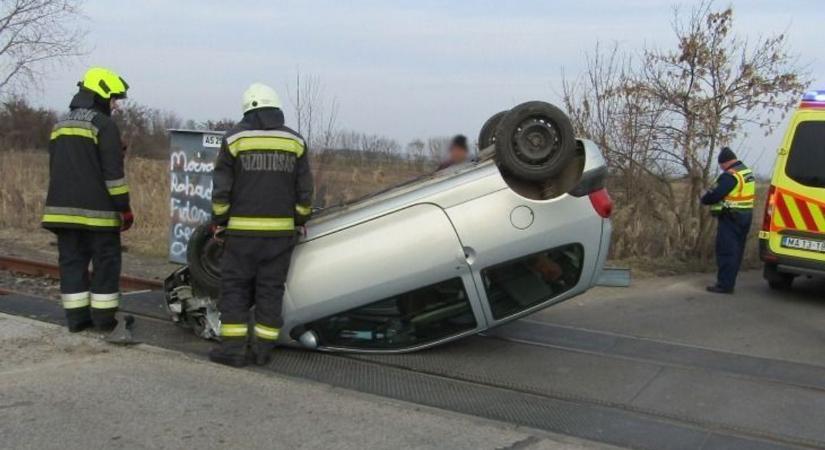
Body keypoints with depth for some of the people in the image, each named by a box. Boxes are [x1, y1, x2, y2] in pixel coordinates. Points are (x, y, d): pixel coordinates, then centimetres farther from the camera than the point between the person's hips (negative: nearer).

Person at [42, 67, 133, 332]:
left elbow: (55, 168, 24)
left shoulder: (61, 124, 18)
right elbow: (113, 171, -13)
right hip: (96, 210, -7)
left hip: (62, 209, 7)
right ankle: (103, 318, 3)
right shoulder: (103, 124, -7)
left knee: (71, 261, 9)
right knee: (106, 263, 1)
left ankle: (76, 318, 11)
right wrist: (124, 207, -9)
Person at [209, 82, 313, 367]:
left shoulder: (235, 138, -1)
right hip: (281, 230, 2)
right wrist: (300, 222, 16)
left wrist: (218, 222, 8)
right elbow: (304, 191, 5)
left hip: (243, 228, -2)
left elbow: (221, 189, -1)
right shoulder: (295, 141, 5)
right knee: (271, 289, 8)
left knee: (235, 286, 6)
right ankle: (263, 348, 12)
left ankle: (233, 347, 4)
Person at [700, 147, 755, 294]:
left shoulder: (730, 175, -17)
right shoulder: (747, 172, 15)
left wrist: (704, 199, -1)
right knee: (736, 251, 14)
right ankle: (729, 282, 21)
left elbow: (714, 194, -21)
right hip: (745, 216, 10)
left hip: (731, 218, -10)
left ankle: (725, 284, -6)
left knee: (726, 251, -6)